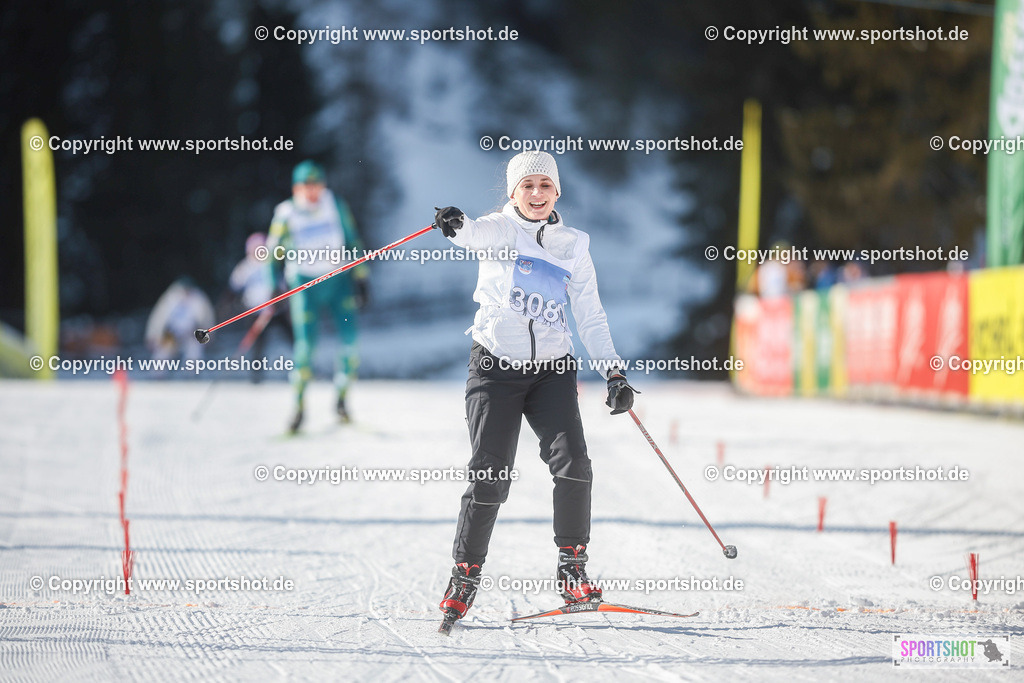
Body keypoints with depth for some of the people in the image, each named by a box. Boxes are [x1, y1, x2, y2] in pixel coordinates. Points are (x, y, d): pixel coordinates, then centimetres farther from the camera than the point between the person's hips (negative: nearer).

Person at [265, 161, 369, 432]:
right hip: (305, 284, -2)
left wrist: (361, 277, 6)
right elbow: (273, 254, 5)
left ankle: (341, 398, 5)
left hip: (339, 279, 2)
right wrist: (272, 289, 0)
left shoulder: (336, 206, 0)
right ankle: (299, 405, 2)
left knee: (349, 336, -9)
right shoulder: (286, 214, -4)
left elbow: (353, 242, 9)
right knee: (306, 342, -12)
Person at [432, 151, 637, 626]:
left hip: (552, 367, 2)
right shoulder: (500, 230, 0)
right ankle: (465, 575, 8)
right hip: (496, 366, -2)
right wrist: (456, 226, -48)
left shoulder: (573, 245, 9)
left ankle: (572, 569, -5)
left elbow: (590, 315, 10)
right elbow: (477, 235, -24)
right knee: (490, 476, -6)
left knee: (572, 462, -16)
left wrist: (614, 372, 0)